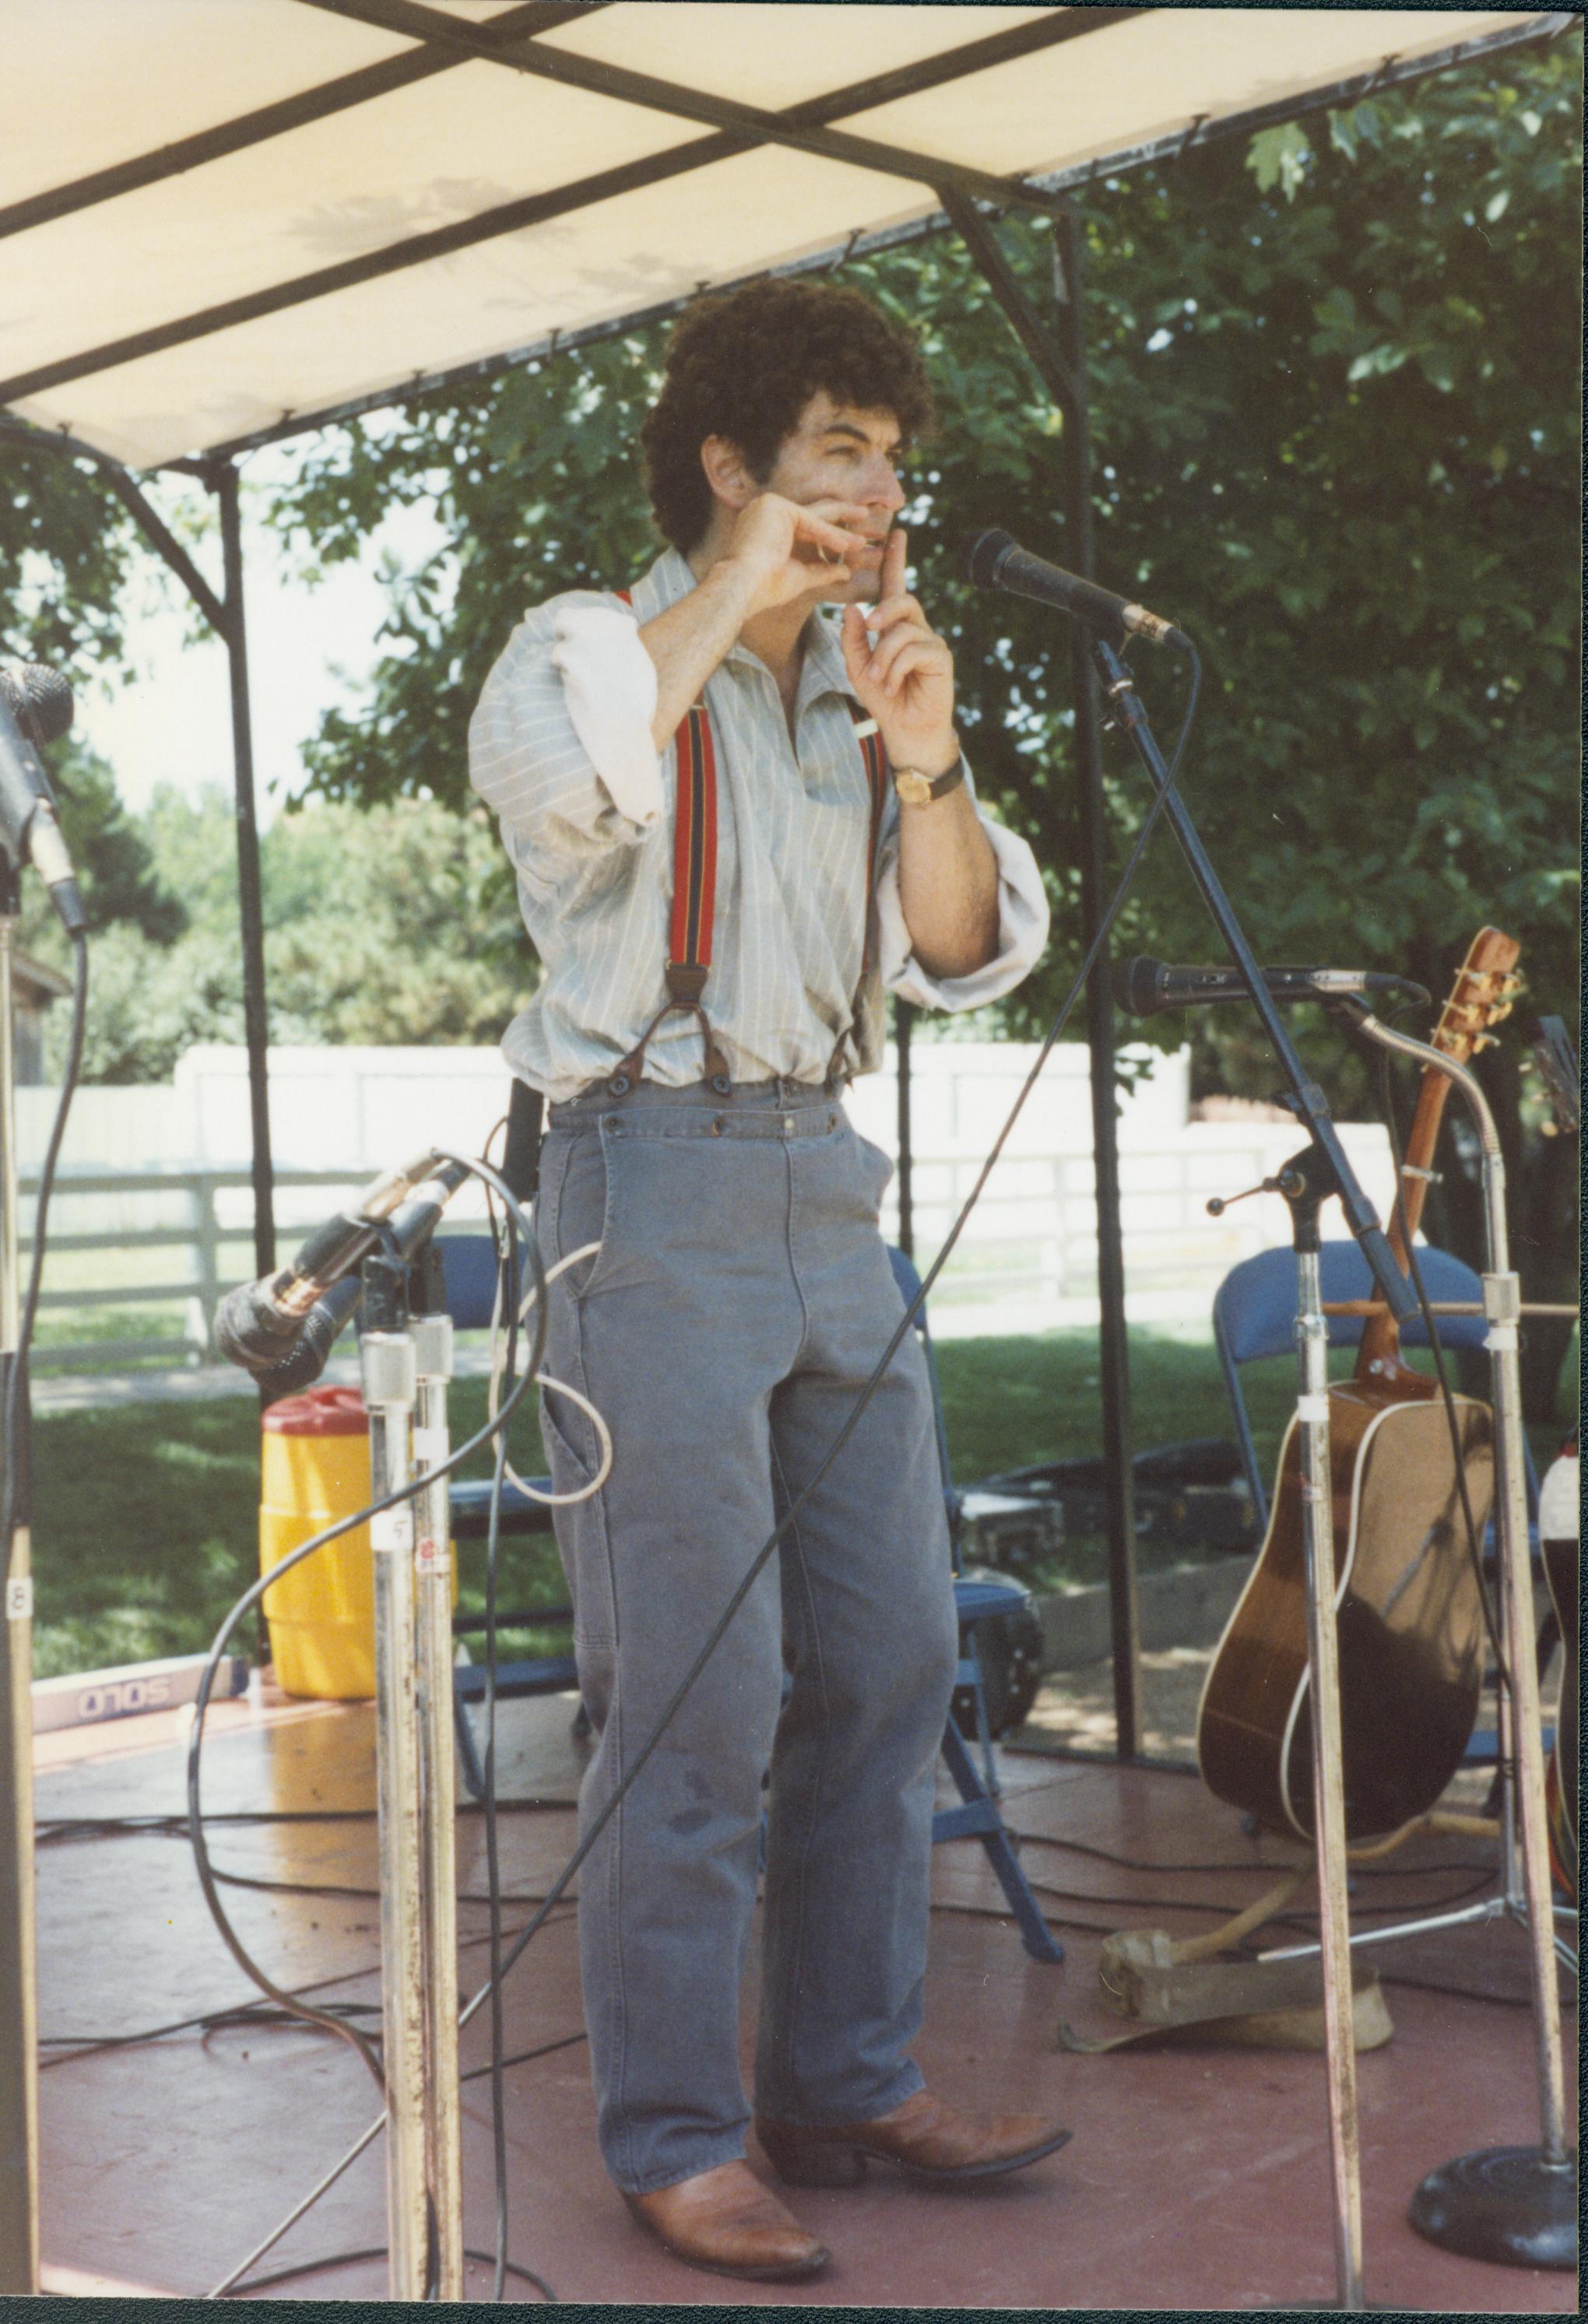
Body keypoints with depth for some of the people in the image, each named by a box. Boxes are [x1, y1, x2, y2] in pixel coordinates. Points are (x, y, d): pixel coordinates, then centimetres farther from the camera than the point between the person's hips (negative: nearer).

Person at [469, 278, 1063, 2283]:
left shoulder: (856, 687, 16)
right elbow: (545, 765, -29)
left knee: (888, 1658, 9)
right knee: (697, 1689, -7)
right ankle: (674, 2143, 5)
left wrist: (927, 760, -7)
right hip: (656, 1177, -7)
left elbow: (967, 953, 9)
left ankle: (849, 2082, 22)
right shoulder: (606, 645, -2)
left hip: (827, 1180, 7)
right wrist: (734, 590, -18)